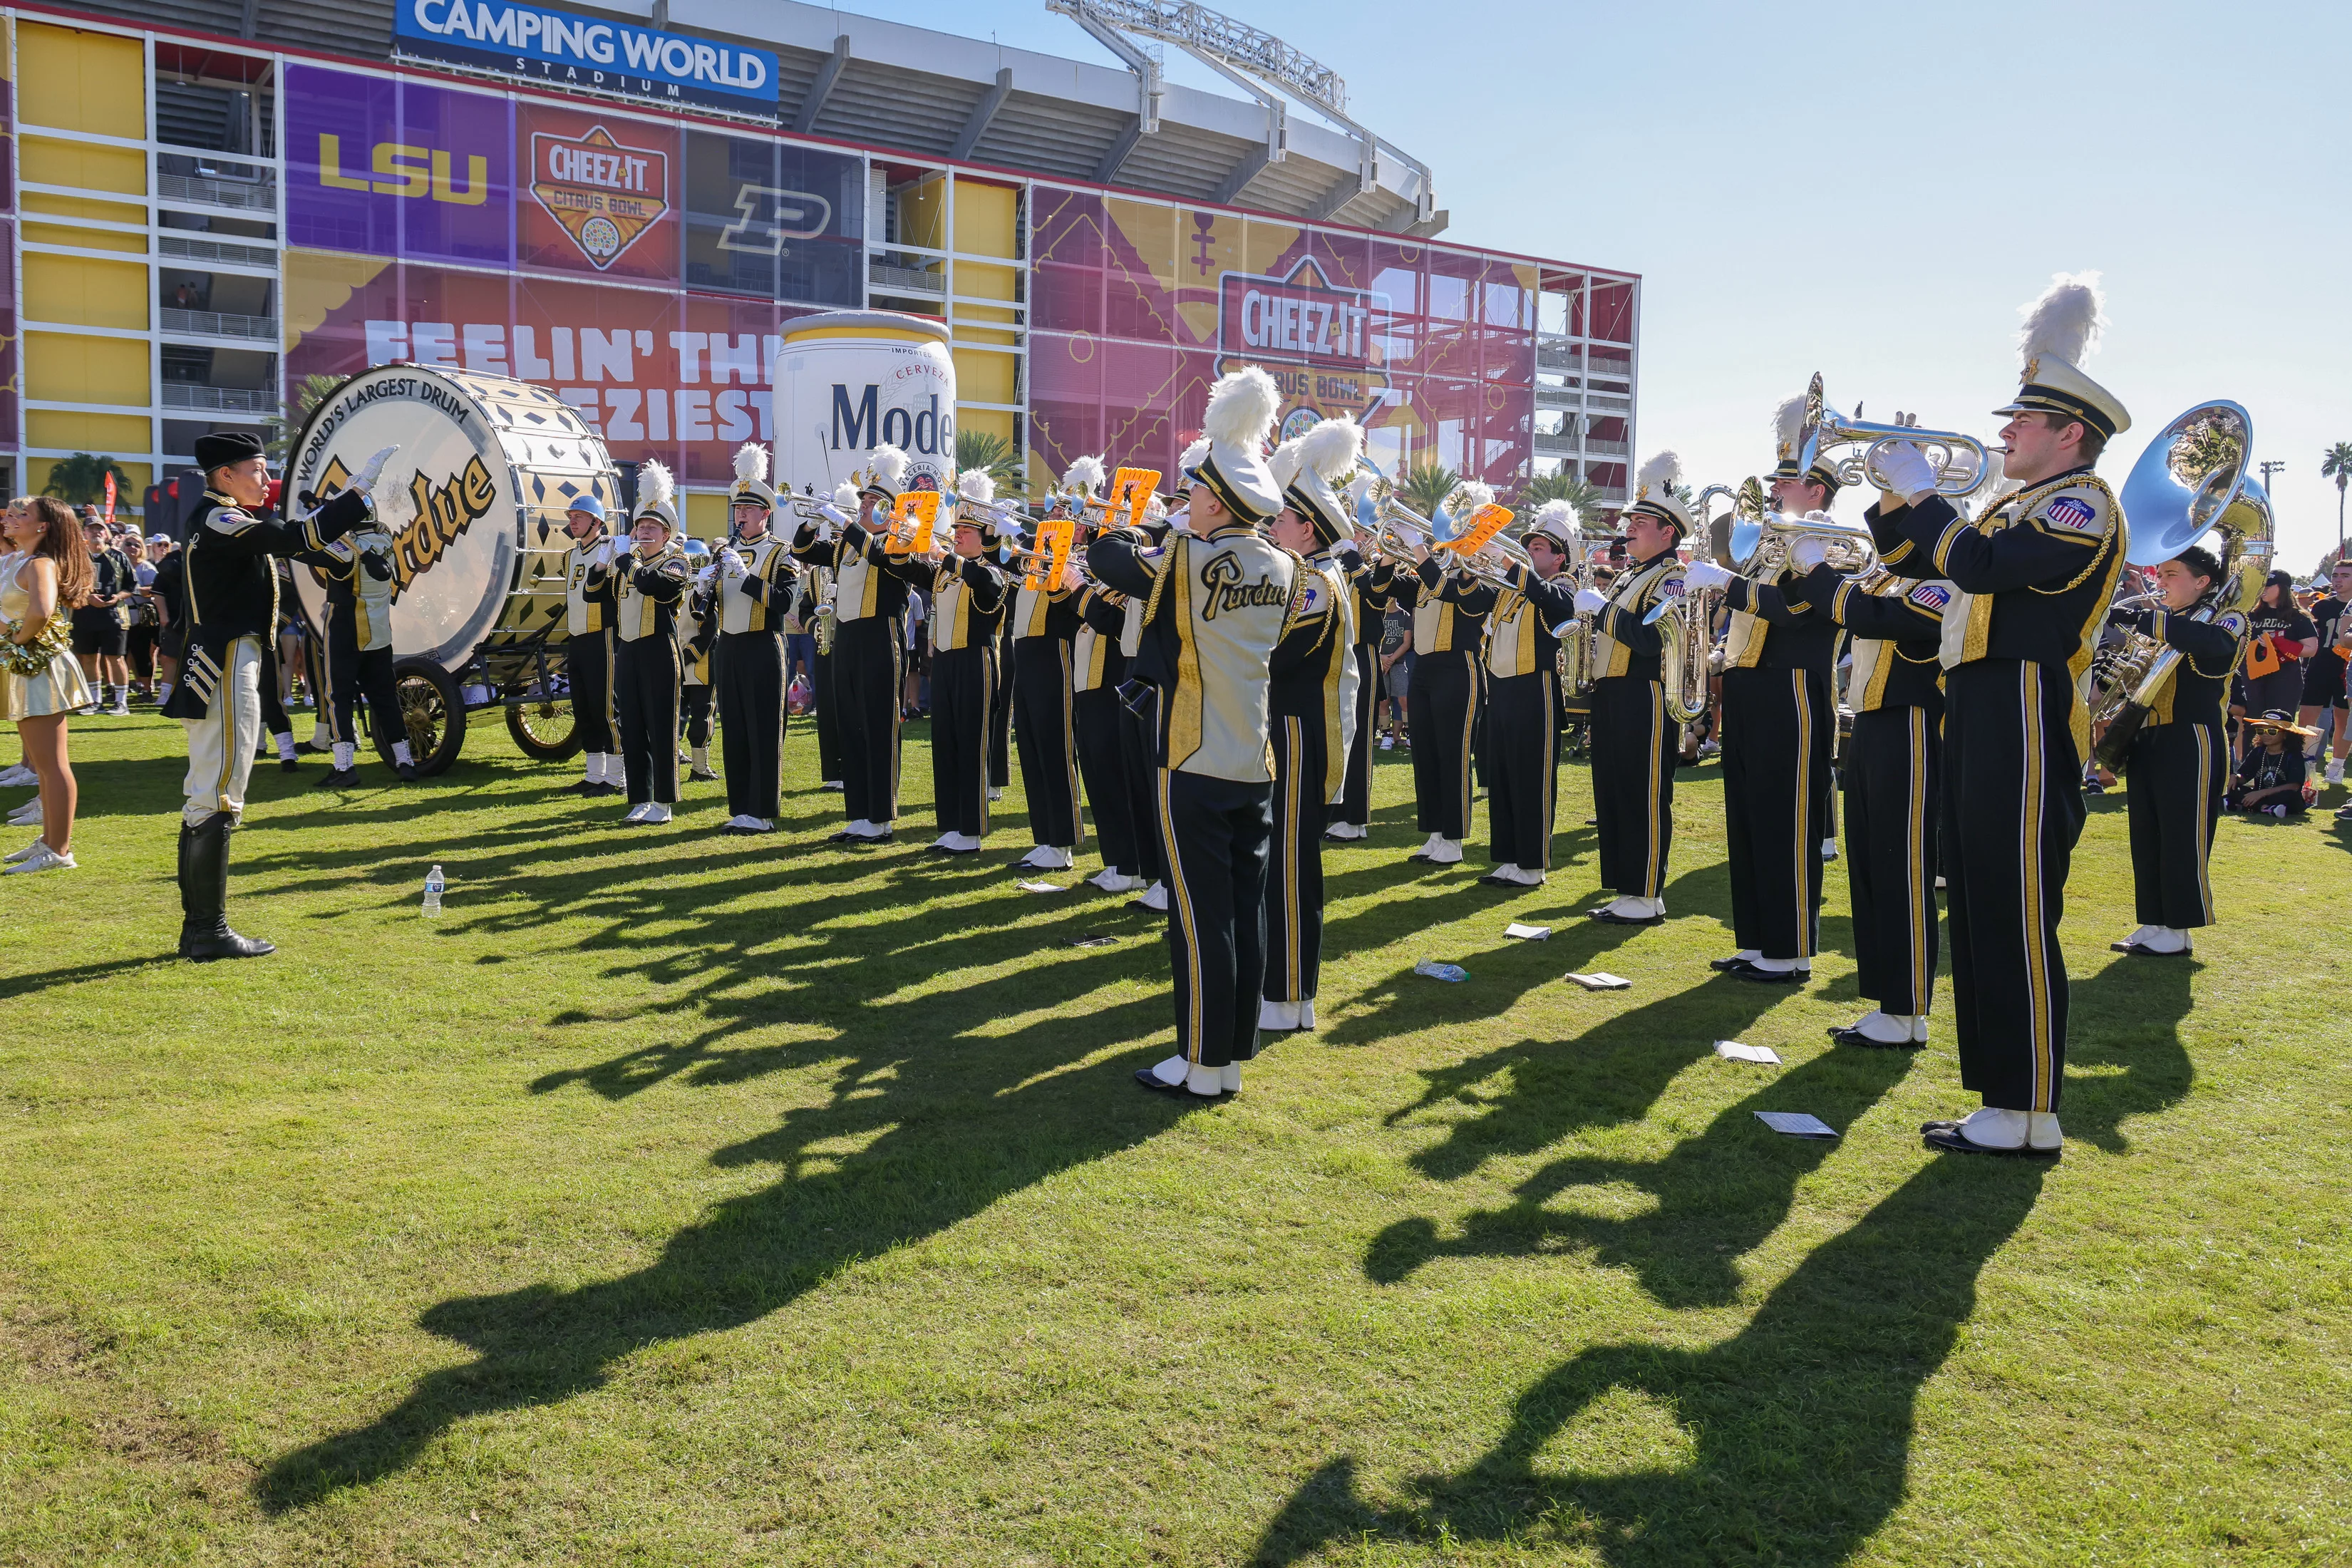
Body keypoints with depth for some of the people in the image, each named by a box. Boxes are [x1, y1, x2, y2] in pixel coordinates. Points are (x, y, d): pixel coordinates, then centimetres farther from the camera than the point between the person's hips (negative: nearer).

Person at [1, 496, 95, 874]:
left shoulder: (40, 564, -16)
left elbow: (41, 612, -33)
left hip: (40, 669, -10)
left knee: (51, 763, -7)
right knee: (41, 762, 17)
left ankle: (59, 851, -4)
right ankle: (49, 839, 26)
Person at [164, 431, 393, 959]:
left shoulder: (227, 520, 16)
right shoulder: (217, 519, -13)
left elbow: (290, 539, 20)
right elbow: (295, 539, -22)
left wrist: (352, 499, 12)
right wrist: (360, 490, -20)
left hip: (218, 670, 11)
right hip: (226, 671, -11)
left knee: (205, 797, 12)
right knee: (218, 799, -8)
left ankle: (197, 927, 18)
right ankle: (210, 932, -4)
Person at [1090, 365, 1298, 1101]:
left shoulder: (1186, 562, -14)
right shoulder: (1285, 571, 5)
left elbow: (1106, 554, 0)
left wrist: (1135, 536, 22)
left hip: (1194, 764, -6)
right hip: (1258, 764, 6)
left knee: (1200, 916, -1)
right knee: (1245, 911, 10)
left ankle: (1201, 1064, 6)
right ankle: (1234, 1057, 18)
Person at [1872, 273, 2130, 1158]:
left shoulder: (2081, 504, -8)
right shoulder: (2021, 506, 22)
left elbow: (1982, 565, -24)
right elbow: (1909, 559, 25)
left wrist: (1920, 489, -12)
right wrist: (1894, 486, 10)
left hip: (2024, 731, -10)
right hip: (1979, 725, 10)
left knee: (2018, 923, -7)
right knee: (1983, 918, 11)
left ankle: (2030, 1117, -1)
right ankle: (2003, 1101, 19)